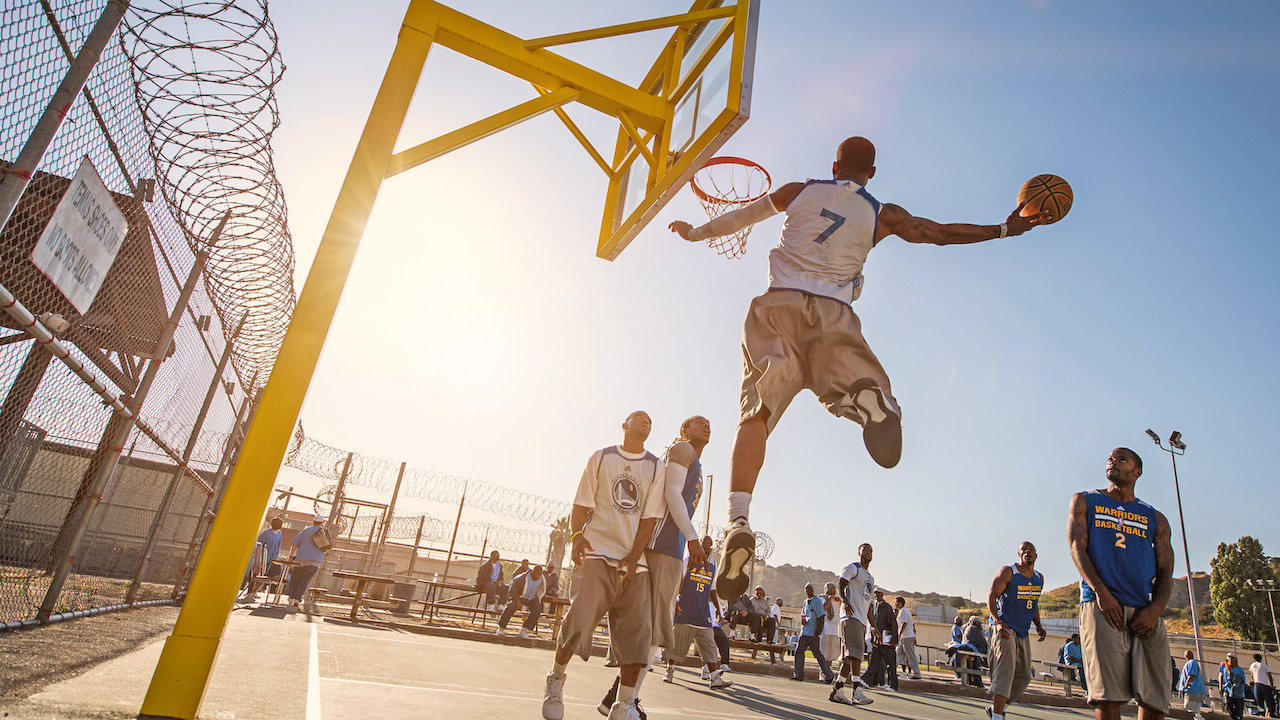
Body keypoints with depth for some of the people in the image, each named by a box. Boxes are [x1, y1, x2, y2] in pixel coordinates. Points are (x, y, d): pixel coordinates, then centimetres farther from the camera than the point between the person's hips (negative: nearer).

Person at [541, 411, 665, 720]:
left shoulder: (656, 467, 10)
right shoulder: (601, 457, 10)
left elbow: (650, 517, 3)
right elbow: (581, 505, 6)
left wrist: (633, 557, -8)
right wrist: (576, 535, -13)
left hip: (635, 558, 2)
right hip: (599, 552, -2)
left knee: (639, 629, -4)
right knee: (580, 618, -14)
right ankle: (555, 680, 11)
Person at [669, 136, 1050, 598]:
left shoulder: (798, 191, 19)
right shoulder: (882, 215, 16)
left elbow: (739, 218, 29)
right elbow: (940, 233, 21)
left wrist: (695, 233, 46)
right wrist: (1005, 230, 34)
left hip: (779, 304, 1)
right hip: (833, 313, 0)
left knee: (755, 415, -4)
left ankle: (738, 522, -20)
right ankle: (867, 394, -35)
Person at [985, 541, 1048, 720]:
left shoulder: (1039, 578, 12)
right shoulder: (1007, 572, -9)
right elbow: (991, 596, -15)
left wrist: (1039, 626, 10)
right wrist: (998, 622, -27)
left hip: (1024, 633, 8)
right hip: (1006, 628, -7)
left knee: (1023, 676, 11)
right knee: (1005, 670, -18)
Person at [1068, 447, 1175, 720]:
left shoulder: (1155, 519, 22)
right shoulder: (1084, 501, 16)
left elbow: (1165, 572, 13)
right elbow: (1077, 548, 3)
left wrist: (1155, 608, -7)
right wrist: (1101, 592, -12)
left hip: (1146, 611, 3)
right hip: (1102, 604, -3)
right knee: (1108, 696, -12)